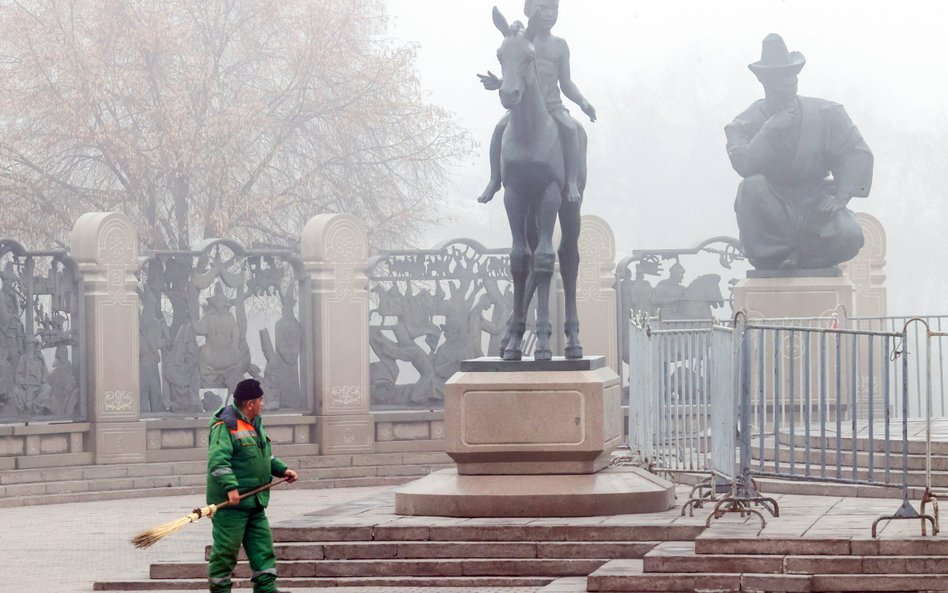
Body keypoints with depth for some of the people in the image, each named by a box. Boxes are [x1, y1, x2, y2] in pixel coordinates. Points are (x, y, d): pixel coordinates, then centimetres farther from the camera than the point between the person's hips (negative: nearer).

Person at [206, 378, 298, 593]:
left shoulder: (255, 424, 17)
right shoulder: (225, 427, -14)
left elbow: (265, 456, 29)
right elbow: (217, 461, -24)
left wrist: (282, 470, 14)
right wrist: (230, 488, -33)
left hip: (255, 503, 9)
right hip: (230, 503, -9)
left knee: (263, 547, 7)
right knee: (225, 551, -3)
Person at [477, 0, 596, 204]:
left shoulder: (559, 45, 10)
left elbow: (566, 84, 10)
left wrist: (583, 103, -5)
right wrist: (498, 83, -11)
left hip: (552, 105, 0)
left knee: (570, 128, -30)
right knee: (501, 127, -26)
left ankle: (572, 182, -26)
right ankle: (494, 180, -15)